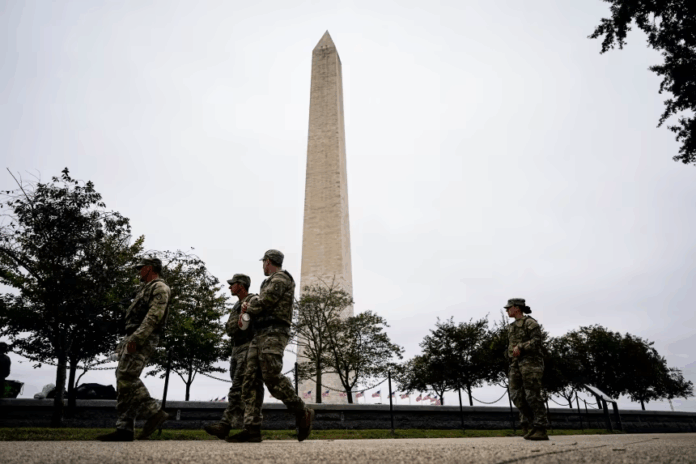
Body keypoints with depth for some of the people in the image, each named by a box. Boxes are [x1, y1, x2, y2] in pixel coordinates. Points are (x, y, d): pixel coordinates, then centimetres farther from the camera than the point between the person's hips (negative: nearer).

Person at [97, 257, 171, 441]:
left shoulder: (159, 287, -5)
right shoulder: (146, 289, 27)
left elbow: (154, 316, -19)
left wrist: (136, 338, -25)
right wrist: (125, 343, 21)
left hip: (142, 340, -10)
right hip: (133, 339, 10)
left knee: (126, 378, -17)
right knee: (124, 380, 4)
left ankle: (154, 412, -11)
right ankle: (124, 429, 5)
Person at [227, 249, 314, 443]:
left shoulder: (281, 277, -1)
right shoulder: (270, 282, 30)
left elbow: (265, 302, -11)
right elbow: (260, 302, 25)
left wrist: (249, 309, 7)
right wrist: (250, 306, 3)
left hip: (273, 333, -10)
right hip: (260, 335, 10)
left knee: (273, 378, -19)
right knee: (250, 381, -2)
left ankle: (302, 414, -5)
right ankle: (252, 429, -8)